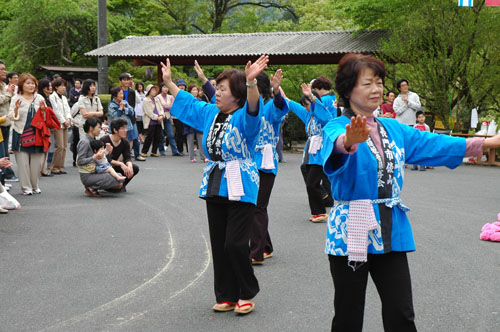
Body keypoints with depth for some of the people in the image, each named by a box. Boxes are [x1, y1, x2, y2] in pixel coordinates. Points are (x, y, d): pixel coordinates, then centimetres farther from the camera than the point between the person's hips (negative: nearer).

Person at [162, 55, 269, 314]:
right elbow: (185, 101, 28)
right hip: (214, 186, 8)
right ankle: (226, 295, 20)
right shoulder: (210, 113, 11)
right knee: (218, 245, 9)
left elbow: (253, 107, -35)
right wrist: (168, 81, 30)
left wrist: (251, 82, -52)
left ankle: (247, 293, 10)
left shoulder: (244, 116, -12)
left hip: (240, 188, -8)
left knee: (235, 244, -10)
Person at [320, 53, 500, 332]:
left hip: (391, 232, 5)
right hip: (352, 232, -5)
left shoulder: (393, 129, 11)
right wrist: (351, 141, -58)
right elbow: (337, 143, -33)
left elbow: (433, 144, 15)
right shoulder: (337, 127, -10)